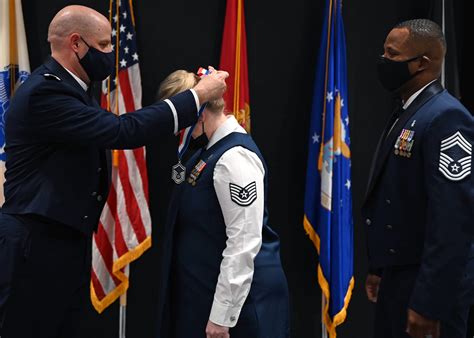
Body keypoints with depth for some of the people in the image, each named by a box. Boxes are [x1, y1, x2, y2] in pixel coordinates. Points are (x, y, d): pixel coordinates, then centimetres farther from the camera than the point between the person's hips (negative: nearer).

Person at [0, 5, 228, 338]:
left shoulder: (69, 88, 12)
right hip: (36, 246, -10)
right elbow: (122, 131, -26)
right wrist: (198, 95, -20)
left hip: (69, 239, 10)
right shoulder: (44, 92, -21)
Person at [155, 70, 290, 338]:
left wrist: (221, 315, -21)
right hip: (205, 290, 9)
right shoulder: (211, 150, 9)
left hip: (240, 295, -9)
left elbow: (244, 244, -23)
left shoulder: (234, 159, -20)